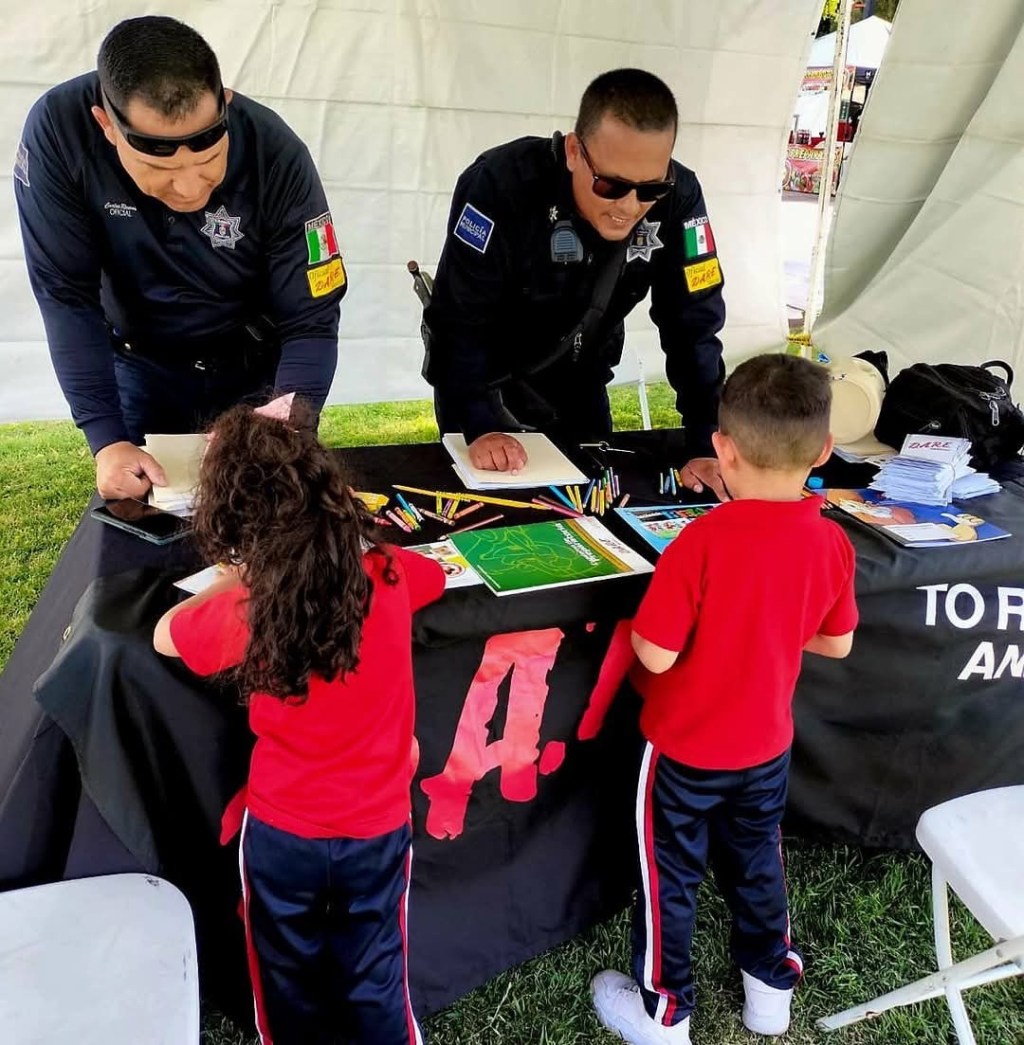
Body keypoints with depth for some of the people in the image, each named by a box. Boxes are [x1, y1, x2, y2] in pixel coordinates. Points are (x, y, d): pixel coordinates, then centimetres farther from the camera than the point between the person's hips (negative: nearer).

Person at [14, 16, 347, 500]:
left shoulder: (276, 155, -28)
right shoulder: (58, 130, -27)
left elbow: (311, 321, -24)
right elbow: (66, 296, -21)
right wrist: (106, 440, -29)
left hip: (256, 367, 0)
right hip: (138, 363, 1)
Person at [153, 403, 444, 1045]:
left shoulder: (244, 611, -23)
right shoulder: (389, 574, -18)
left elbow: (164, 636, -1)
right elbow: (438, 573, 8)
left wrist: (237, 580, 6)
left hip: (281, 831, -1)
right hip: (377, 827, 1)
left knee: (289, 984, 25)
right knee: (376, 983, 22)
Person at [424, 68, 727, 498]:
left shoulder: (678, 199, -22)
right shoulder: (501, 185, -32)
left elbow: (694, 326, -17)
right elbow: (458, 320, -29)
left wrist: (707, 446, -23)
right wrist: (480, 425, -38)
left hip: (579, 383, 4)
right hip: (485, 379, -3)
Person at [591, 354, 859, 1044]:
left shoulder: (704, 541, -29)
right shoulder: (833, 542, -12)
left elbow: (655, 656, -26)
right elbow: (836, 644, 2)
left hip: (686, 749, -5)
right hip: (767, 744, 5)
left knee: (670, 877, 15)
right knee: (757, 864, 26)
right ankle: (772, 989, 46)